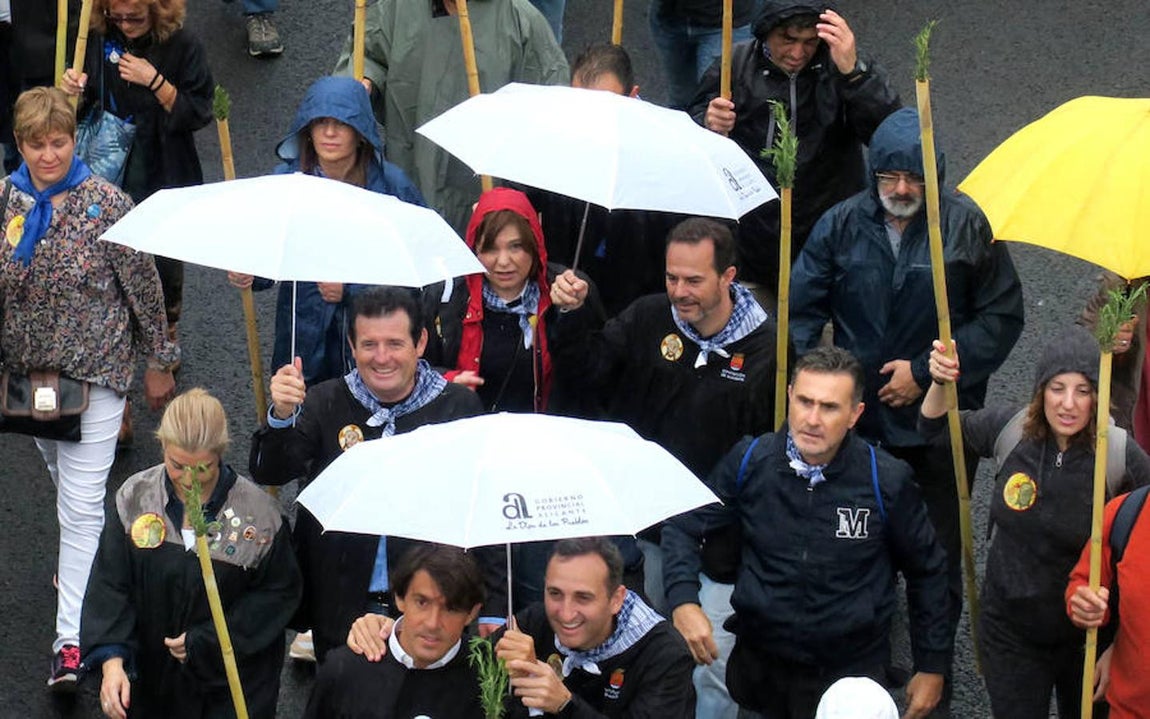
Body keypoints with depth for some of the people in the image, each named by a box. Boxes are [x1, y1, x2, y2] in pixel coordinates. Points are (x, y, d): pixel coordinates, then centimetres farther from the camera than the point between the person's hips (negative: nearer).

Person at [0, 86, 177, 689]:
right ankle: (84, 566, 48)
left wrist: (160, 363, 0)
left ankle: (72, 639, -7)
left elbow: (145, 289, -6)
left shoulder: (107, 205, -14)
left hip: (94, 371, -5)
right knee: (62, 478, 23)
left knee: (81, 504, -7)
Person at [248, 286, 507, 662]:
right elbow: (269, 473, -7)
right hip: (338, 612, 1)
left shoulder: (459, 406, -2)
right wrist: (282, 416, -27)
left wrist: (491, 610, -6)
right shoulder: (326, 403, 2)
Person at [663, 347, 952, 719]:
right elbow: (682, 525, 1)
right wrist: (683, 600, -17)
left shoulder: (887, 480, -14)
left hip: (849, 673, -2)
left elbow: (927, 569, 0)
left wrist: (932, 665, 4)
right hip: (758, 661, 2)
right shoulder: (750, 461, -10)